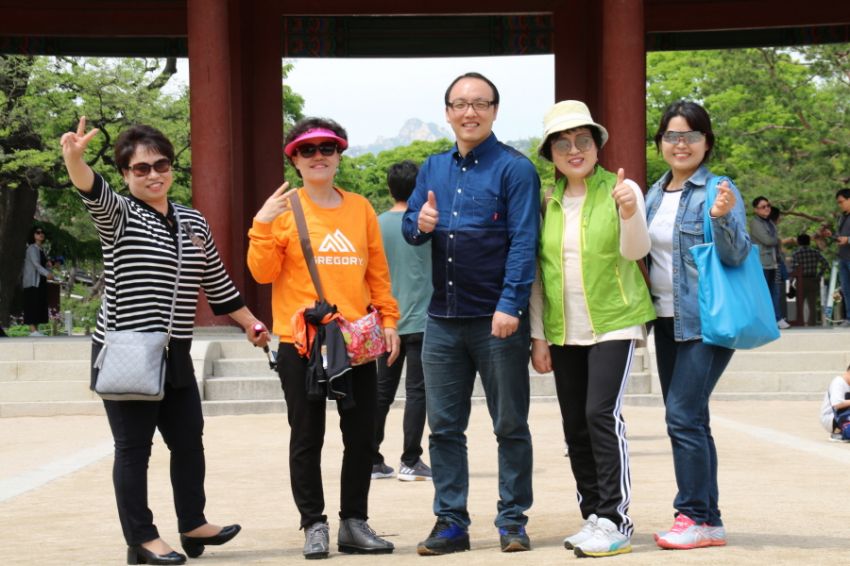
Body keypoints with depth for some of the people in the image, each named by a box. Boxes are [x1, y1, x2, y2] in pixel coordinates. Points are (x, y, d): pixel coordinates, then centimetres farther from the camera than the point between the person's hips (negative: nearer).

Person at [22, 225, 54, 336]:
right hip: (32, 282, -8)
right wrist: (47, 273, -38)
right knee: (32, 305, -11)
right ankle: (32, 330, -15)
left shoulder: (42, 249, 16)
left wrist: (48, 265, -1)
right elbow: (36, 264, -24)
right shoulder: (32, 248, -10)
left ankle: (35, 330, 9)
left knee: (40, 305, 6)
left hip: (41, 281, 8)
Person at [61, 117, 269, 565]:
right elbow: (94, 192, -27)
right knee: (133, 446, 0)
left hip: (175, 356, 6)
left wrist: (250, 323, 25)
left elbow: (217, 282, 21)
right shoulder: (119, 216, -5)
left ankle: (193, 525, 25)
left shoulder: (194, 222, 12)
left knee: (189, 440, 11)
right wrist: (74, 158, -48)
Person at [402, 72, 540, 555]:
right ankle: (451, 522, 16)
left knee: (510, 425, 5)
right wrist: (420, 224, -8)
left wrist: (510, 305, -20)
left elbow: (524, 242, -13)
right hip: (443, 318, 5)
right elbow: (410, 227, 16)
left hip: (497, 319, -5)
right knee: (445, 427, 8)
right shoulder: (434, 168, 12)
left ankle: (513, 521, 14)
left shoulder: (514, 168, -6)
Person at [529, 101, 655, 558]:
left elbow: (634, 251, -15)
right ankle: (593, 516, 18)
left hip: (614, 324, -5)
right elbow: (537, 273, 9)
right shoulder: (547, 203, 7)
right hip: (564, 332, 5)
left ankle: (615, 520, -9)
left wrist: (629, 215, -35)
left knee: (602, 414, -15)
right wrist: (538, 336, 6)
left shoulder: (621, 190, -4)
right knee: (574, 425, 7)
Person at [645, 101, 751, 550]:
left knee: (684, 416, -13)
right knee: (686, 419, 10)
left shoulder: (718, 191, -9)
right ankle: (706, 519, 17)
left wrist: (722, 218, -33)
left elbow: (737, 255, -15)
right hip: (668, 320, 8)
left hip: (705, 320, -8)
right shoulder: (655, 193, 12)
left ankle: (697, 517, -6)